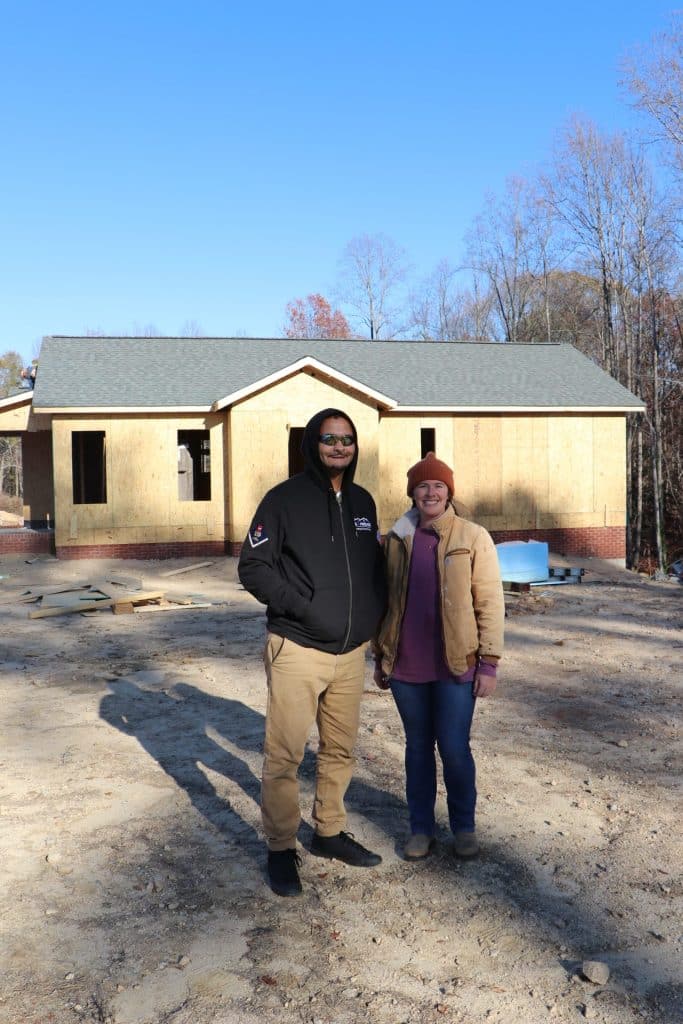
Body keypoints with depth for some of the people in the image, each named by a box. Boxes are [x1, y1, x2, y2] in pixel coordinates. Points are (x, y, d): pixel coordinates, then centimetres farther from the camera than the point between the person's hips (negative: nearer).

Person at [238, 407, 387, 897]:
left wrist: (375, 614, 7)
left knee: (341, 750, 16)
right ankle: (281, 848, 16)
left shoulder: (362, 502, 11)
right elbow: (253, 566, -8)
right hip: (297, 650, -5)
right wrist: (299, 604, -17)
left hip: (351, 652, 6)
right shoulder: (286, 499, -6)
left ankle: (330, 831, 33)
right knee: (285, 755, 0)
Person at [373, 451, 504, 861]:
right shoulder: (396, 540, 6)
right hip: (406, 666, 3)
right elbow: (385, 601, 11)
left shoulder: (473, 538, -4)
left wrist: (489, 663, -8)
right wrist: (380, 657, 12)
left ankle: (464, 826, 25)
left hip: (455, 666, -3)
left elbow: (490, 603, -5)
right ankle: (421, 828, 28)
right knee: (418, 747, 13)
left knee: (454, 749, 2)